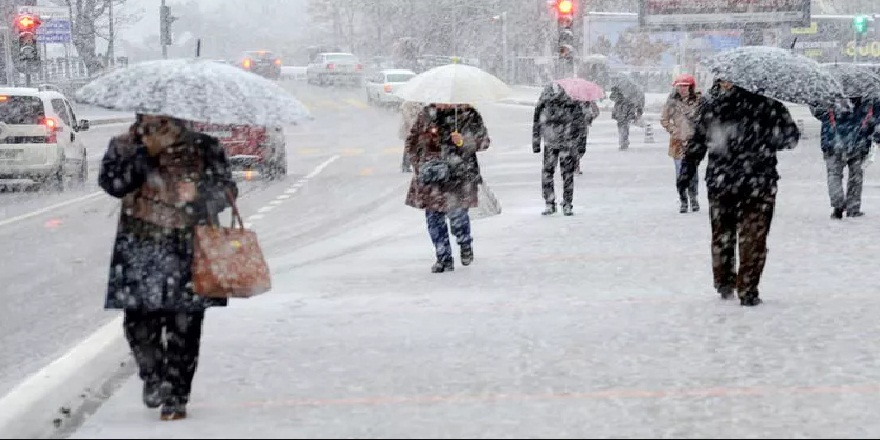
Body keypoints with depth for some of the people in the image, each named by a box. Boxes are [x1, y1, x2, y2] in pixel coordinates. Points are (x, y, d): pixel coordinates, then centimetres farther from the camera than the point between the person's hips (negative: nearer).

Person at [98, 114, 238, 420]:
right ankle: (153, 377, 24)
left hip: (189, 248, 0)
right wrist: (146, 152, -16)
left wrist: (212, 198, -13)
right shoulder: (126, 147, 5)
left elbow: (226, 187, 10)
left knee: (185, 323, -1)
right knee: (139, 320, -5)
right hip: (141, 245, 0)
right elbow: (112, 183, -11)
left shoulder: (203, 147, 5)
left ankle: (176, 397, 10)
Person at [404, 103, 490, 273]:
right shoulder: (426, 115, 8)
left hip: (459, 174, -3)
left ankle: (465, 245, 24)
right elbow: (412, 142, 17)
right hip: (431, 175, 3)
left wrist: (464, 141, -19)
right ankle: (444, 259, 13)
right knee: (434, 217, 1)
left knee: (457, 214, -8)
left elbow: (483, 141, -1)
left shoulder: (469, 115, 0)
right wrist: (418, 164, 5)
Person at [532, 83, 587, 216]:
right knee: (547, 174, -6)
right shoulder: (544, 105, -3)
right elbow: (537, 124, 10)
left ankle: (567, 205, 10)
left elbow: (581, 124, 0)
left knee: (567, 175, -1)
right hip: (550, 145, 2)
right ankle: (549, 204, 4)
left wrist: (582, 145, 1)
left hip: (568, 145, -2)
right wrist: (536, 144, 11)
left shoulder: (573, 105, -9)